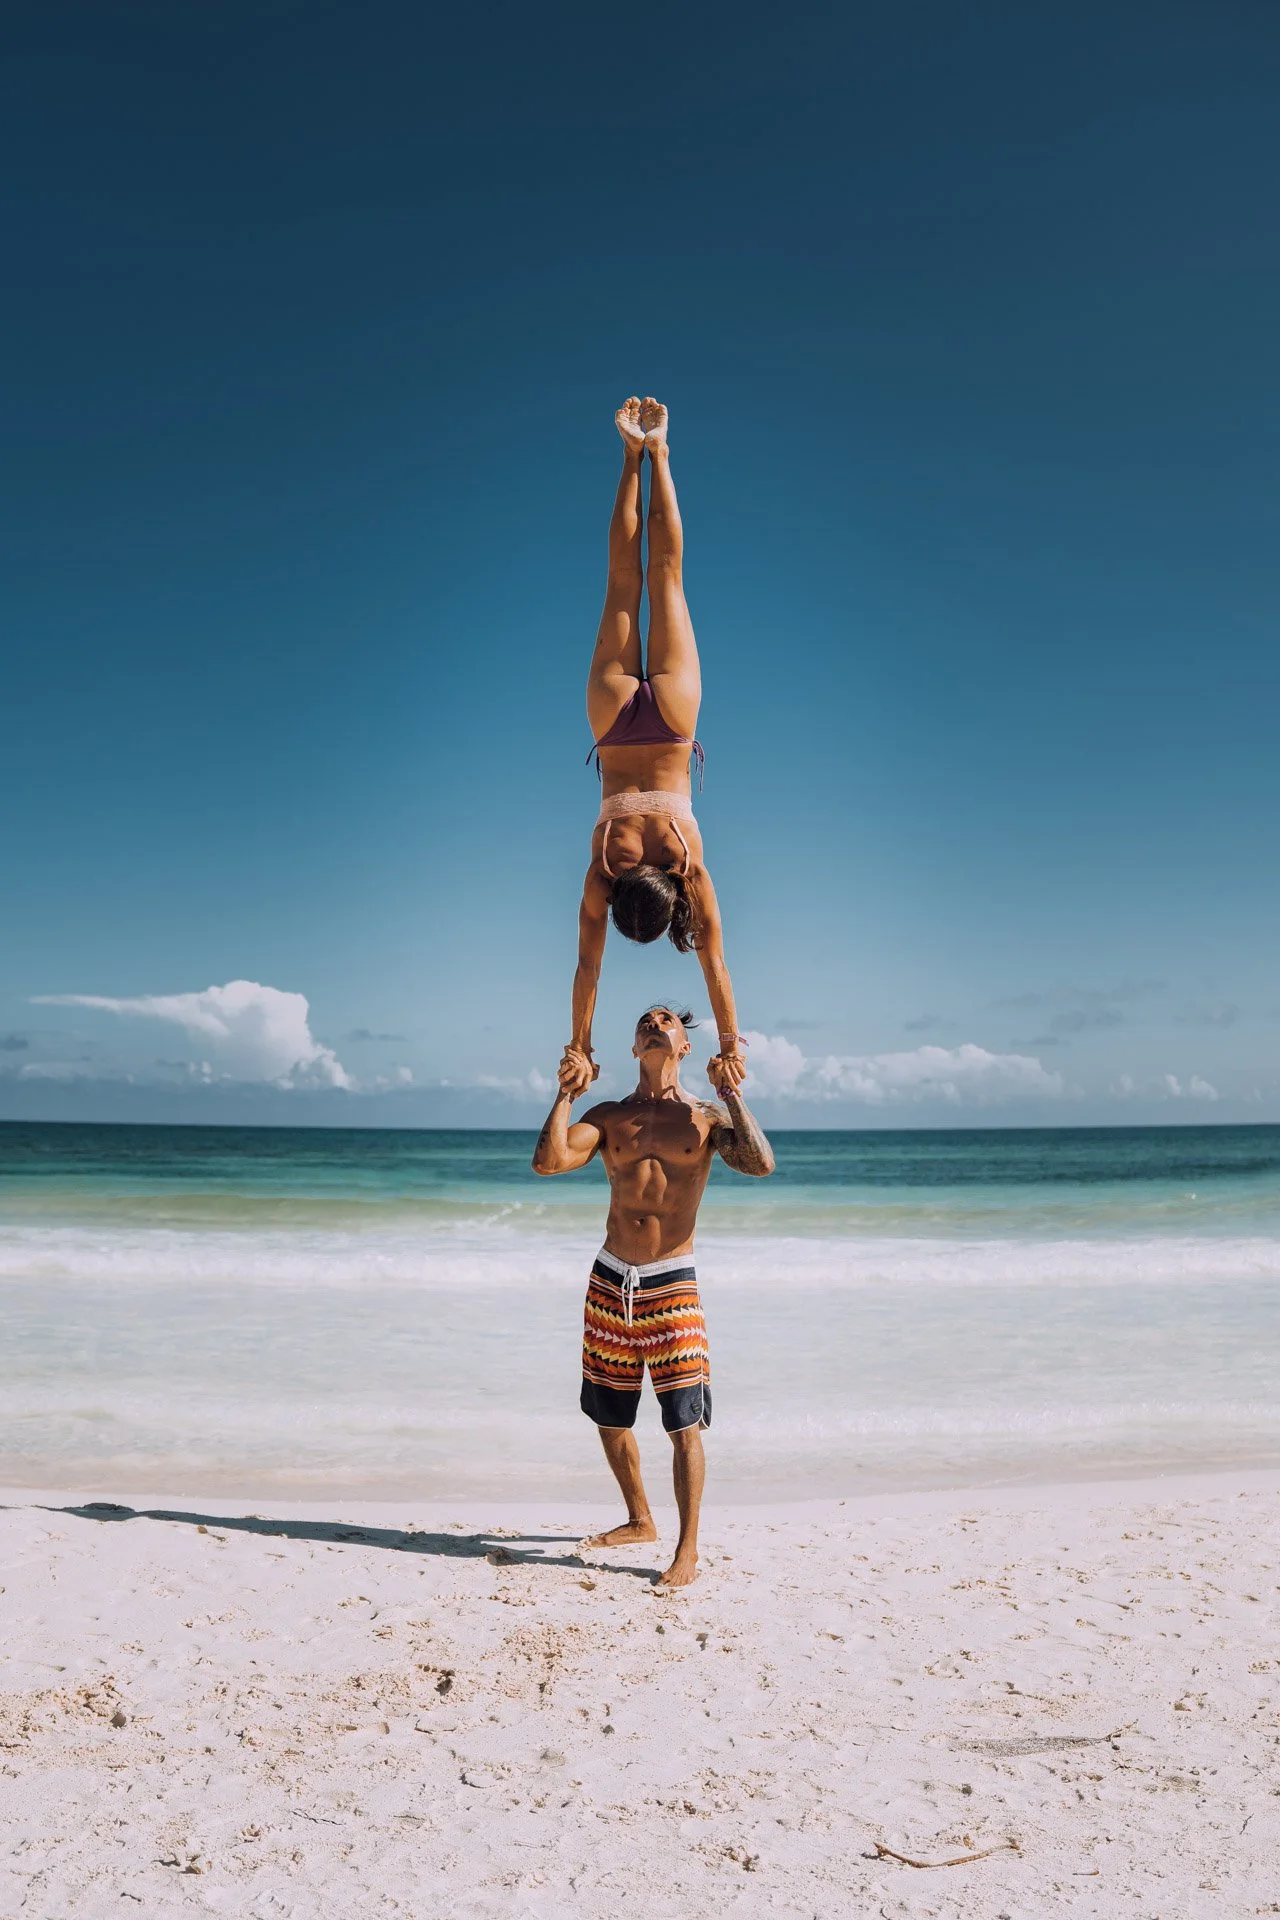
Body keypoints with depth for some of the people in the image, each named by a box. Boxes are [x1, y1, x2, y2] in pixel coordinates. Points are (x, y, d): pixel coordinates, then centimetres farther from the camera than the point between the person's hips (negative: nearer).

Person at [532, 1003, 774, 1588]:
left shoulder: (706, 1118, 2)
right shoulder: (609, 1116, 7)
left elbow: (761, 1163, -17)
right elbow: (548, 1161, -8)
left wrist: (730, 1093, -11)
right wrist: (566, 1092, -1)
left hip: (672, 1285, -3)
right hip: (610, 1281, 4)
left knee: (684, 1424, -6)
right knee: (609, 1418, 15)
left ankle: (687, 1549, 7)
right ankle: (640, 1520, 35)